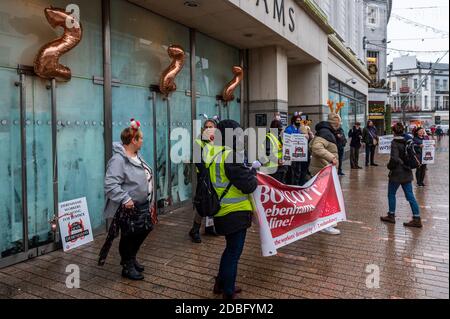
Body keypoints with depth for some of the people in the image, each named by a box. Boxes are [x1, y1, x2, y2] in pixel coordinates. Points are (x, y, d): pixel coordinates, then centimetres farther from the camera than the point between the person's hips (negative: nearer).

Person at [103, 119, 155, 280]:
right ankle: (128, 267, 26)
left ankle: (131, 258, 42)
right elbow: (110, 184, -28)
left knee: (143, 231, 19)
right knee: (128, 236, 6)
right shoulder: (118, 159, -21)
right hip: (128, 208, -9)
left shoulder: (137, 156, 9)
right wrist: (124, 199, -32)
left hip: (142, 206, 10)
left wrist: (150, 203, 18)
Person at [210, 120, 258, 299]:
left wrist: (247, 170, 9)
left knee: (231, 249, 24)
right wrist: (253, 173, 0)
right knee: (234, 252, 6)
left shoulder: (215, 154, 8)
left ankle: (221, 284, 37)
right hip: (235, 212, -9)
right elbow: (249, 185, -20)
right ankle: (228, 293, 20)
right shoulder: (231, 156, -20)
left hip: (223, 211, 9)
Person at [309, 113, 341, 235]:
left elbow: (312, 145, 22)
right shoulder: (325, 132, -18)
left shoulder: (325, 131, 15)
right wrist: (331, 157, -36)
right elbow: (316, 147, -34)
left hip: (322, 169, 11)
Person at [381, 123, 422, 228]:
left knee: (391, 194, 10)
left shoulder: (395, 143, -16)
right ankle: (417, 219, 9)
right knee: (410, 196, 9)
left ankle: (391, 216, 20)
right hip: (407, 172, 7)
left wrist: (390, 166, -9)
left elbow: (394, 158, -25)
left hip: (397, 173, -6)